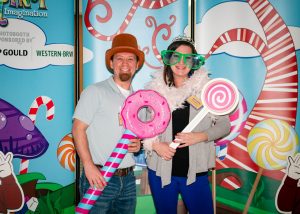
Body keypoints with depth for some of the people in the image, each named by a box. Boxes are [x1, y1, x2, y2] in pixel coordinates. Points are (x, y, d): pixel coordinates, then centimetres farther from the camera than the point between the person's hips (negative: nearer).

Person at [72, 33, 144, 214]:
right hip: (99, 178, -5)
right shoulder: (95, 91, -6)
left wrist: (138, 144, -2)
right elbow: (78, 129, -10)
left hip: (128, 179, 6)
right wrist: (89, 166, -18)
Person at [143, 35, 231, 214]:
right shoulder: (154, 89, -1)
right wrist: (154, 144, -12)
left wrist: (200, 136, -15)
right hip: (161, 171, 1)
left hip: (195, 172, -1)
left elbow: (224, 125, 1)